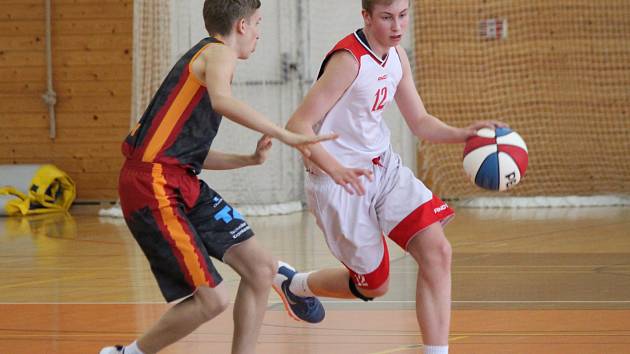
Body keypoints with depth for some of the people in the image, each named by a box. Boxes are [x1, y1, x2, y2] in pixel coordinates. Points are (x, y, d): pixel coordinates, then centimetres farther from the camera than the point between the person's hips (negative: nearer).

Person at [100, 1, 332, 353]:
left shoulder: (204, 57, 23)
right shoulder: (218, 53, -6)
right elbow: (222, 101, -31)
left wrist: (249, 159, 15)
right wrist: (286, 136, -28)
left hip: (184, 185, 10)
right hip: (153, 187, -10)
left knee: (262, 268, 5)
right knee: (213, 299, -11)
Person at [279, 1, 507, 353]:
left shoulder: (397, 56, 3)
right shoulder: (349, 60, -23)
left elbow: (420, 122, 12)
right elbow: (298, 126, -25)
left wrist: (463, 134, -8)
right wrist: (336, 170, -39)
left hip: (384, 166, 7)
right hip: (341, 179, -7)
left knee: (437, 251, -10)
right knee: (374, 285, 4)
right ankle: (293, 283, 33)